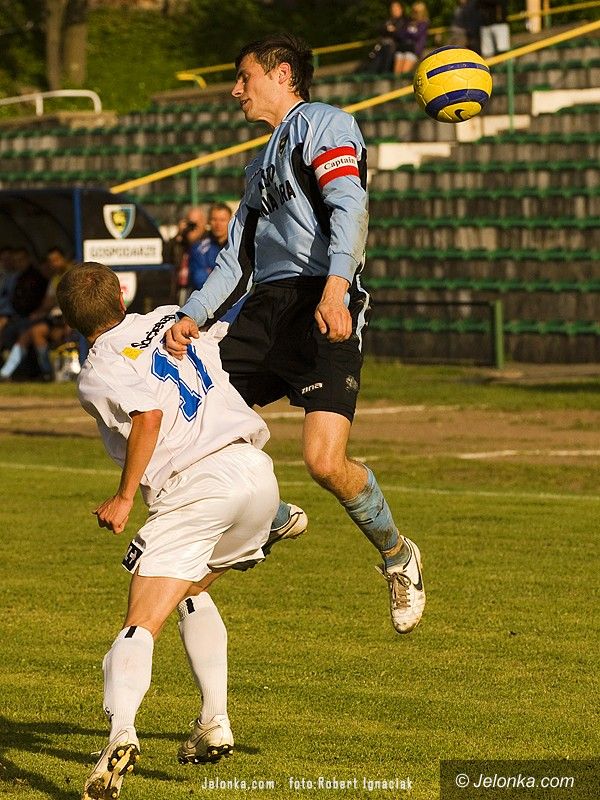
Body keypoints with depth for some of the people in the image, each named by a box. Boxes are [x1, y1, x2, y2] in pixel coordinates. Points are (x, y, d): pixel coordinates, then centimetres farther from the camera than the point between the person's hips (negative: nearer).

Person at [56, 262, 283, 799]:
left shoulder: (98, 374, 1)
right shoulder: (172, 319, 20)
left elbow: (149, 414, -17)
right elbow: (228, 318, 41)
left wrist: (124, 498, -10)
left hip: (196, 487, -7)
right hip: (258, 472, 7)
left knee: (143, 624, -12)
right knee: (189, 591, 29)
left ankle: (121, 732, -37)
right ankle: (214, 725, 21)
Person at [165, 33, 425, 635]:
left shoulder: (324, 124, 2)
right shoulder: (262, 165, 30)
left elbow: (350, 207, -15)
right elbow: (237, 259, 24)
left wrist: (336, 285, -30)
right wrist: (193, 316, 7)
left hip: (322, 310, -9)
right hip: (265, 310, 9)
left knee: (325, 461, -21)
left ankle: (397, 555, 5)